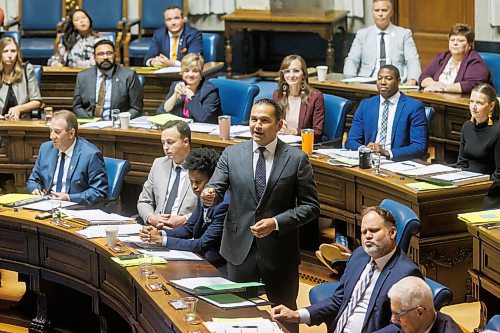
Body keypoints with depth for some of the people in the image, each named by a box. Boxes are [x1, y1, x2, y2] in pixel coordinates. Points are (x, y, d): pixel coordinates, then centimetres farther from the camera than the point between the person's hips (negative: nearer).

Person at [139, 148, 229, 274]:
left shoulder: (224, 204, -22)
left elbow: (202, 245, -23)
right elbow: (188, 229, 15)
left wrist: (162, 240, -19)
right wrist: (160, 233, -4)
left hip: (220, 270, -8)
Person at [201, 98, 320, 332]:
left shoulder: (297, 159, -4)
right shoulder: (231, 154, 2)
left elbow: (310, 206, -4)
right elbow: (216, 189, -3)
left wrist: (276, 222, -17)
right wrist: (209, 196, -28)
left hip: (279, 251, -2)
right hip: (240, 249, 2)